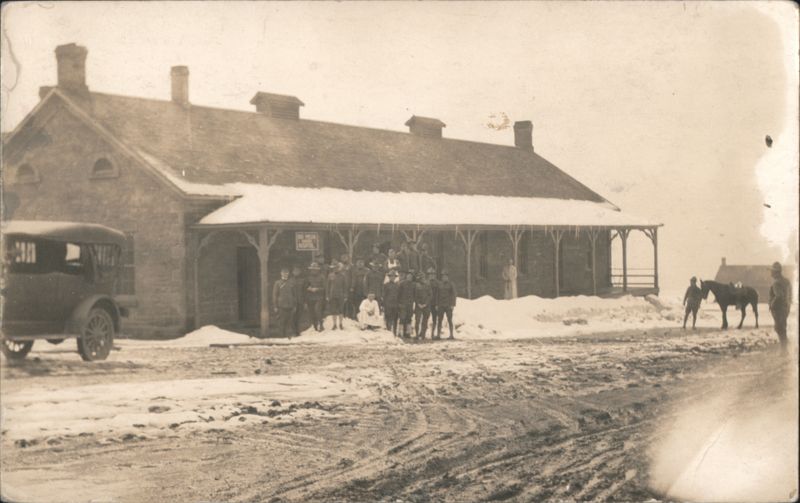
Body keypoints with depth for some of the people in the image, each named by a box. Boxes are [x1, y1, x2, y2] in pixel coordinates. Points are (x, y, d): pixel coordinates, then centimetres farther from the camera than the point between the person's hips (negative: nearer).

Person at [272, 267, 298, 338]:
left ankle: (288, 335, 9)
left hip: (290, 306, 2)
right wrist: (275, 306, -2)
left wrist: (295, 305, 8)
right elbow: (274, 295, 2)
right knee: (282, 322, 2)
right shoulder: (278, 283, 1)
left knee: (289, 322, 0)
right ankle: (283, 336, 12)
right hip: (281, 306, -2)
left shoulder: (291, 282, 7)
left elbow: (295, 294, 11)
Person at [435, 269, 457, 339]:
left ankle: (451, 335, 0)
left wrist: (452, 305, -10)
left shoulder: (451, 284, 0)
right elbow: (437, 294, 7)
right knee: (439, 320, 2)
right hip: (440, 305, 2)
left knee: (449, 320, -2)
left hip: (448, 305, -2)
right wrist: (436, 304, 1)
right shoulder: (439, 284, 7)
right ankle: (438, 335, 5)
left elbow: (453, 295, -2)